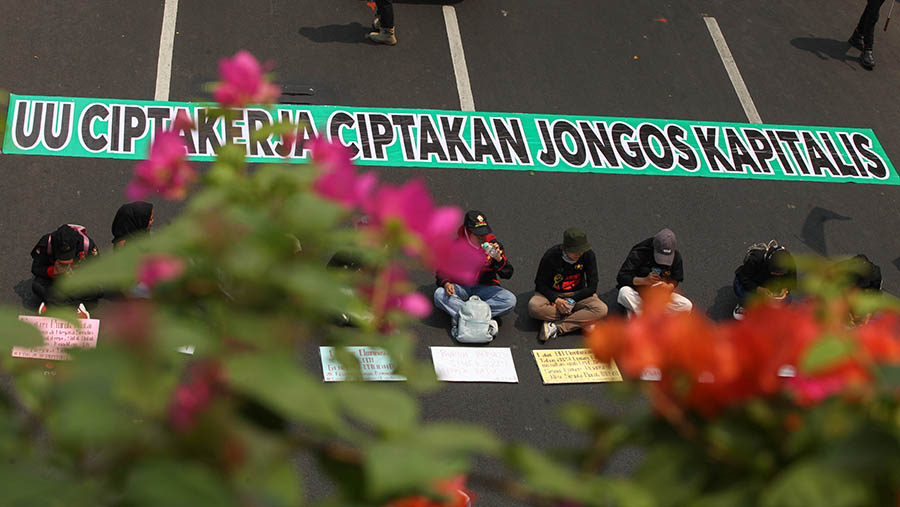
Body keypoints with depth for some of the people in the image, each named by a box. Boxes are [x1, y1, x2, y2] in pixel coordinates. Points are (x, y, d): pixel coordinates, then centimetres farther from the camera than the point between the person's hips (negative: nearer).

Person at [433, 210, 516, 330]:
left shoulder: (493, 244, -4)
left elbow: (507, 274, -5)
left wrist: (499, 258, -25)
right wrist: (446, 283, -19)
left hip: (485, 287, 1)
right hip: (461, 287, 0)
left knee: (510, 300, -27)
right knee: (440, 294, -31)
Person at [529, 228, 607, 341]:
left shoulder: (588, 255, -14)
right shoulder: (551, 255, -19)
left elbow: (592, 286, -9)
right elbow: (540, 283, -9)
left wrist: (571, 301, -18)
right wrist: (556, 299, -25)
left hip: (577, 294, 1)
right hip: (552, 294, -1)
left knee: (601, 309, -28)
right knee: (534, 307, -35)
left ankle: (556, 328, -30)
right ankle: (582, 321, -23)